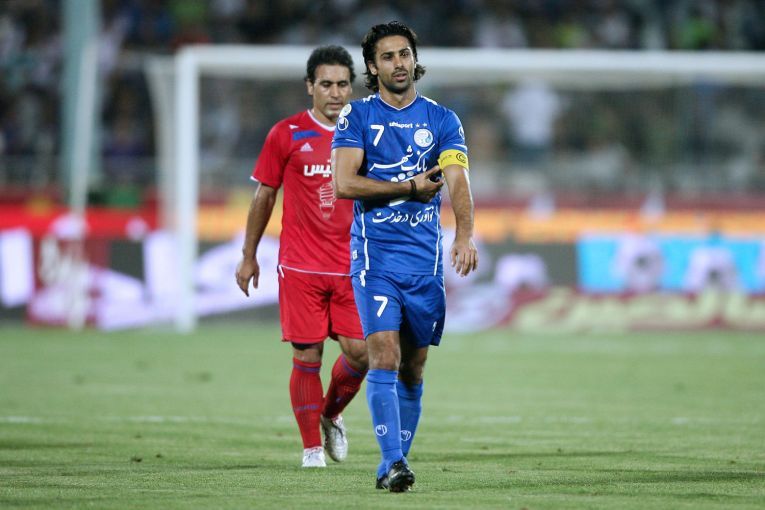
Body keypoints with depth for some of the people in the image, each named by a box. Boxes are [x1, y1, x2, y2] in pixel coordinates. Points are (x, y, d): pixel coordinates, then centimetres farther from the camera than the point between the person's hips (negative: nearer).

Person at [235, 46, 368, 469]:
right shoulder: (286, 134, 0)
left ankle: (331, 414, 24)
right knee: (307, 357, -3)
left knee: (359, 352, -5)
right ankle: (311, 446, 10)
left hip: (351, 267, 2)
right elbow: (264, 196, 7)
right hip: (300, 266, -2)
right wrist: (248, 256, 8)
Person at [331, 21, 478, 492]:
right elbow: (344, 183, -8)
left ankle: (400, 459, 19)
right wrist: (411, 187, -8)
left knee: (413, 366, 7)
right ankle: (391, 462, -18)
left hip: (425, 257, 2)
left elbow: (457, 180, -9)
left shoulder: (442, 120, 6)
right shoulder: (357, 117, 3)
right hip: (374, 254, -2)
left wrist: (465, 236, -26)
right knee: (384, 354, -15)